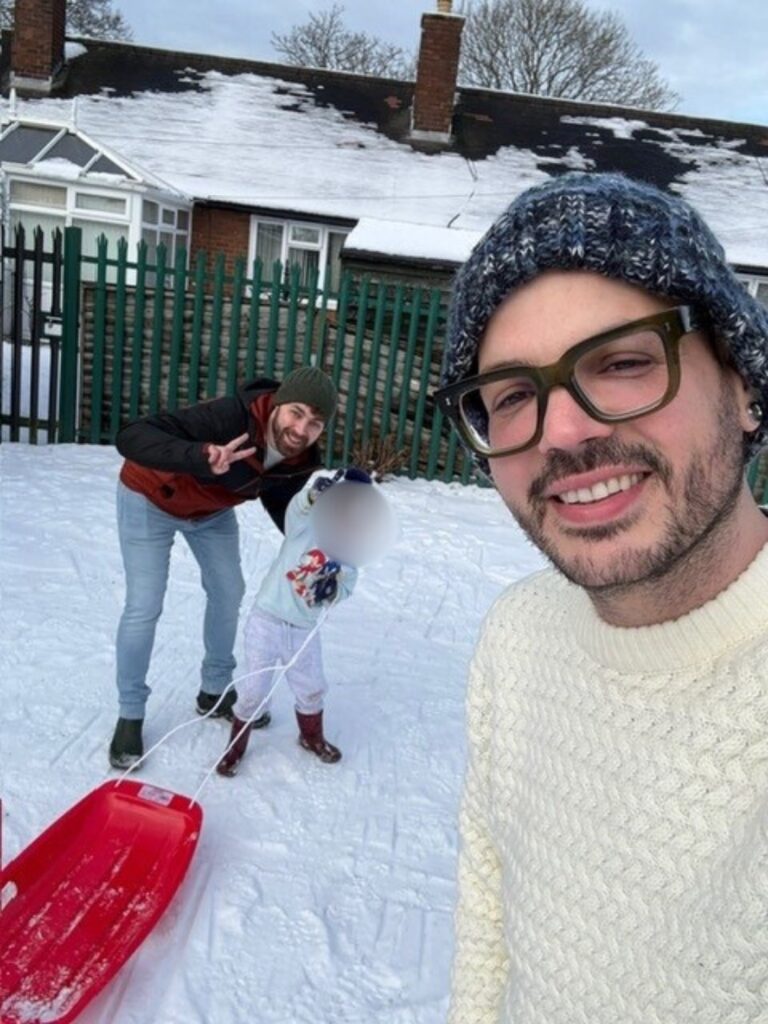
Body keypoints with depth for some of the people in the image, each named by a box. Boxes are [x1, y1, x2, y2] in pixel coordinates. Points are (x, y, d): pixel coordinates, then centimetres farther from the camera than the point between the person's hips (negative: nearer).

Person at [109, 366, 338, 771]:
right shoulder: (230, 417, -42)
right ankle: (130, 714, 13)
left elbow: (279, 503, -4)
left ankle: (215, 692, 33)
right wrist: (202, 458, -66)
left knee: (228, 594, 12)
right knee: (144, 607, -7)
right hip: (150, 499, -6)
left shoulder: (301, 459, -23)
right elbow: (132, 437, -48)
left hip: (212, 510, 6)